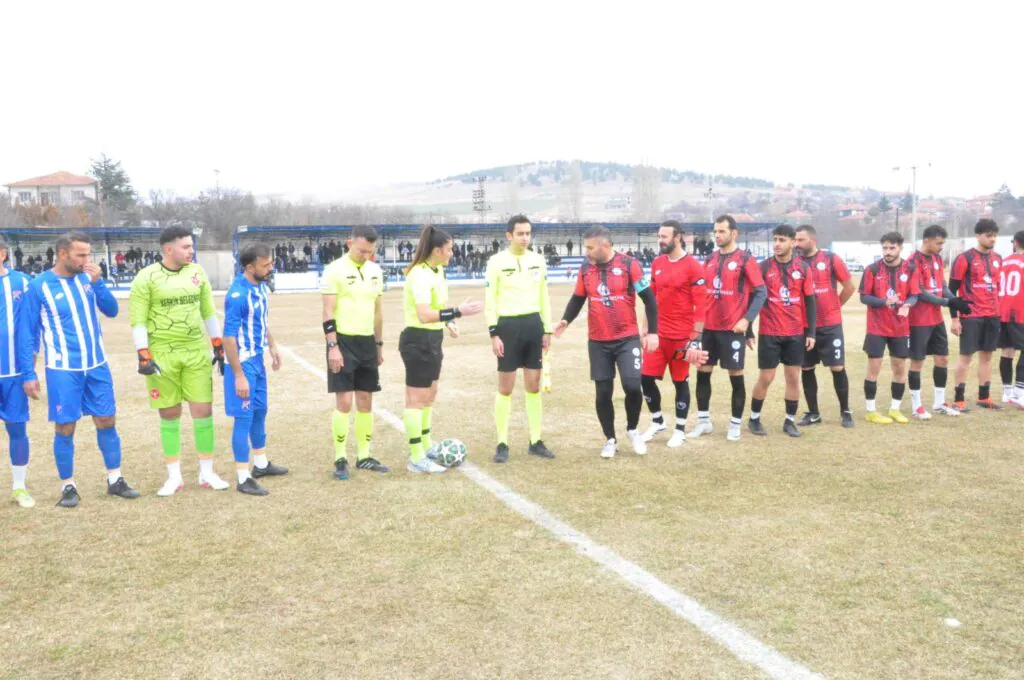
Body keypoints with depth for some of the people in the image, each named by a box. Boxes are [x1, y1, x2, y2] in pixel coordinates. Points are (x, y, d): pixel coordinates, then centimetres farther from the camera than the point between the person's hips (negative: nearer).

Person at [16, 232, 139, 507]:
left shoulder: (88, 278, 3)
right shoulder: (39, 286, -8)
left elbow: (112, 311, 1)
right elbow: (27, 333, -5)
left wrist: (97, 282, -13)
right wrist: (29, 374, -7)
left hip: (97, 366, 4)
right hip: (63, 370, -4)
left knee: (107, 421, 8)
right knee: (65, 427, 3)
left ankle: (115, 480, 20)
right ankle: (68, 486, 18)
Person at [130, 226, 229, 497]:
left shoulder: (197, 272, 6)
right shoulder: (146, 278, -8)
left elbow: (209, 312, 13)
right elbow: (138, 321, -8)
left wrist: (219, 347, 11)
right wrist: (144, 357, -15)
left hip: (197, 352, 3)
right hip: (163, 353, -3)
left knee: (203, 410, 2)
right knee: (169, 414, 6)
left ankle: (207, 473, 15)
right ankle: (174, 476, 17)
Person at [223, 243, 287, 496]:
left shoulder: (261, 286, 3)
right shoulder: (238, 294, -23)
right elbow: (229, 337, -23)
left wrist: (272, 347, 20)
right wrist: (239, 375, -23)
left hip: (257, 359, 9)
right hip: (243, 362, -9)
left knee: (260, 412, 19)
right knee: (244, 417, -2)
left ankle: (261, 464, 36)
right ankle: (243, 478, 7)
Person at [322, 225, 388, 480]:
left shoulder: (375, 271, 9)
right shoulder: (335, 270, -9)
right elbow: (328, 312, -11)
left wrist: (379, 345, 17)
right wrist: (333, 346, -17)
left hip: (367, 342, 6)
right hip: (343, 342, -6)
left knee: (366, 401, 9)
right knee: (344, 402, -6)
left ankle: (364, 456, 19)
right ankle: (340, 459, 4)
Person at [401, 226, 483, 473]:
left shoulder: (437, 271, 9)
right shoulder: (420, 275, -21)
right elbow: (424, 315, -32)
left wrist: (447, 322, 15)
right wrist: (458, 312, -33)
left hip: (431, 340, 10)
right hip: (418, 341, -10)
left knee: (428, 397, 18)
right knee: (417, 400, -3)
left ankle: (425, 449, 30)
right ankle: (416, 459, 4)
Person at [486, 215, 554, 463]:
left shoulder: (538, 260, 8)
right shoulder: (497, 262, -6)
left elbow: (544, 297, 13)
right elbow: (489, 300, -6)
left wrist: (547, 329, 9)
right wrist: (493, 334, -11)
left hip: (534, 325, 4)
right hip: (509, 326, -4)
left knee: (533, 386, 9)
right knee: (506, 388, 0)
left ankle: (536, 442, 18)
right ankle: (502, 444, 9)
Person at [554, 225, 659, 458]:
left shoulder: (629, 265, -10)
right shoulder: (585, 269, 2)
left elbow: (649, 299, -6)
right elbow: (578, 299, 13)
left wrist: (652, 332, -9)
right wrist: (566, 320, -4)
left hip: (627, 338, -3)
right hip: (598, 342, 3)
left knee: (632, 386, -14)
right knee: (603, 392, 4)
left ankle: (632, 430, 14)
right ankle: (610, 440, 22)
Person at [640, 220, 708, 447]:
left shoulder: (692, 267, -10)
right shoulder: (657, 264, 9)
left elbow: (701, 304, -11)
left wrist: (695, 336, -14)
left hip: (681, 336, -6)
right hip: (658, 334, 6)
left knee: (680, 382, 6)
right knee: (646, 378, 5)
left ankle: (680, 430, 19)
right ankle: (657, 421, 25)